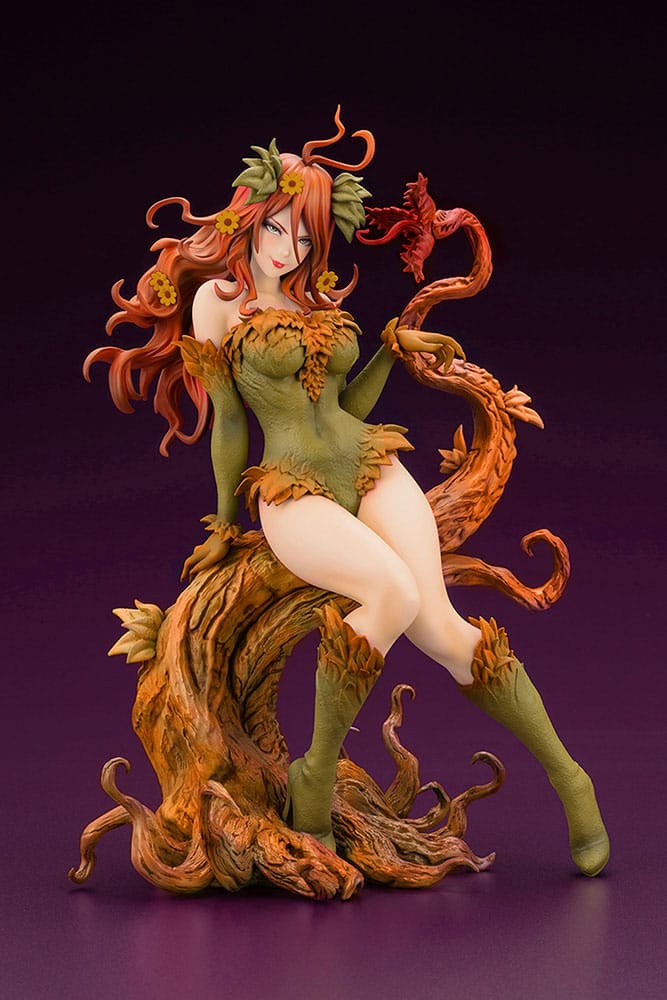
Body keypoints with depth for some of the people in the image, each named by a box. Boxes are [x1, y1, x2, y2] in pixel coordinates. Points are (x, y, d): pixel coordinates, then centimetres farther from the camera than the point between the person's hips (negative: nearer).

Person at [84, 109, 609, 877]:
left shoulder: (321, 302, 17)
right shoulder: (217, 301, 5)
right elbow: (227, 422, 7)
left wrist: (394, 345, 11)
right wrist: (224, 526, 10)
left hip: (372, 470, 4)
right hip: (292, 494, -4)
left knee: (441, 629, -17)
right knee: (395, 593, -33)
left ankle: (566, 775, -4)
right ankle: (317, 776, -18)